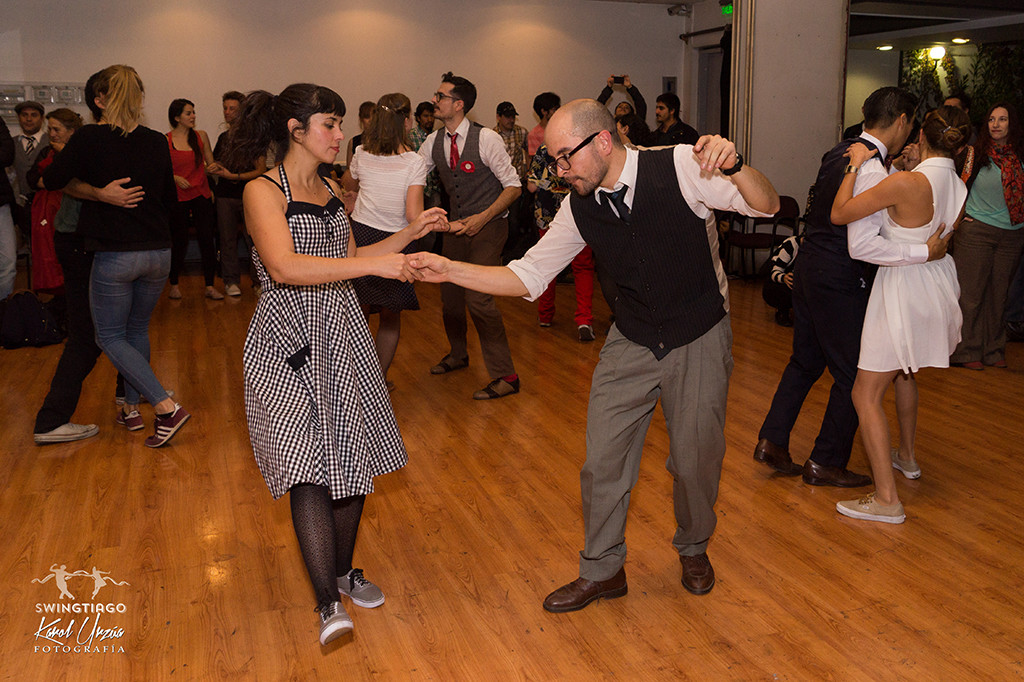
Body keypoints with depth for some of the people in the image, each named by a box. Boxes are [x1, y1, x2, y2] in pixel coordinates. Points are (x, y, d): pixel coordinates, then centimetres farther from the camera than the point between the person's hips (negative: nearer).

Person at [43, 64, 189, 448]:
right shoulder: (157, 143, 2)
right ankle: (132, 408, 28)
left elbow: (52, 181, 1)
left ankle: (167, 408, -6)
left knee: (111, 336, 8)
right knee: (138, 330, 20)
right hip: (158, 253, 5)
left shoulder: (88, 139, -9)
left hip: (114, 255, -4)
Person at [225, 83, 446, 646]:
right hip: (291, 343, -7)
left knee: (352, 457, 11)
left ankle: (342, 570, 29)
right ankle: (329, 603, -10)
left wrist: (412, 232, 13)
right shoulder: (263, 191, -10)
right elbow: (285, 267, -26)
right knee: (309, 468, -13)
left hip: (342, 336, 7)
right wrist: (375, 264, -28)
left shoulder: (329, 190, 13)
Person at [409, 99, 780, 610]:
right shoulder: (579, 208, -7)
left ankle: (693, 549, 39)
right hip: (632, 342, 3)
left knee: (695, 460, 8)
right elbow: (528, 276, -3)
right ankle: (602, 571, 25)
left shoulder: (679, 167, -20)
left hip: (699, 341, -3)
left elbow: (767, 206, -22)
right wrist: (449, 270, -14)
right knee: (603, 459, 3)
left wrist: (733, 168, -44)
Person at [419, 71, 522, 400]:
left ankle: (505, 376, -6)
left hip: (488, 226, -6)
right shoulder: (433, 142, 2)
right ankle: (458, 355, 41)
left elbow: (513, 186, -13)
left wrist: (482, 218, -23)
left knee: (477, 296, -16)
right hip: (456, 226, 7)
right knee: (449, 294, 14)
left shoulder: (486, 139, -16)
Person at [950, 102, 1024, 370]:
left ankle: (993, 351, 18)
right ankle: (966, 351, 7)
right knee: (970, 293, -2)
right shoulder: (975, 154, -4)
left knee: (998, 293, 9)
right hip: (977, 230, -3)